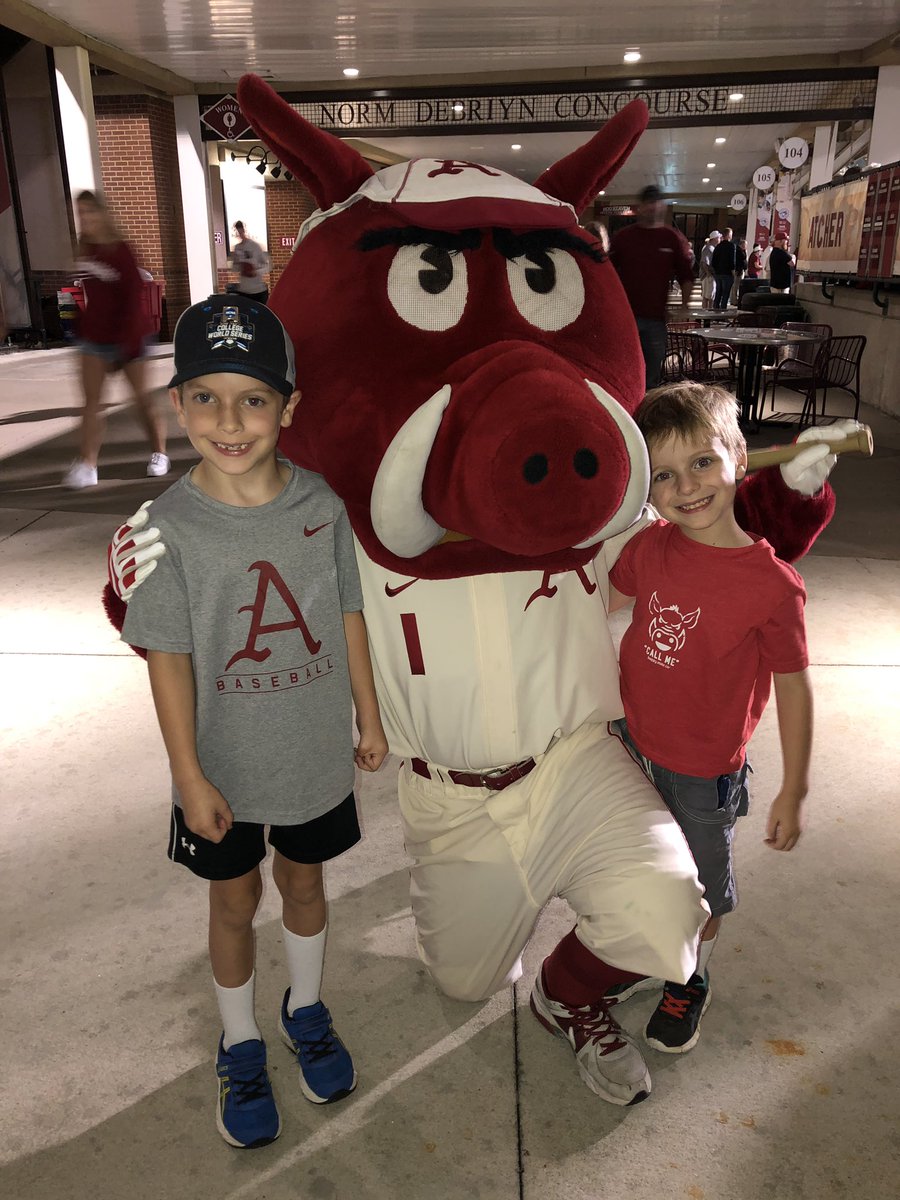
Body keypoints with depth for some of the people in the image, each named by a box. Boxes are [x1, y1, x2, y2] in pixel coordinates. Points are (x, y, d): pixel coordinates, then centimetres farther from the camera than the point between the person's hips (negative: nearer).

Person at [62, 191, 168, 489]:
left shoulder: (120, 250, -9)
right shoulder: (82, 251, 6)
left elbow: (134, 295, -14)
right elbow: (88, 296, 14)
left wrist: (130, 337, -20)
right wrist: (82, 329, 14)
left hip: (125, 337, -4)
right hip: (94, 337, 5)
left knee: (142, 396, 6)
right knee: (91, 400, -3)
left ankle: (159, 454, 21)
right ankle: (86, 465, -5)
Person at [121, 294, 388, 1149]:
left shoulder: (319, 505, -11)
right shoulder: (169, 526, -18)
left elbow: (346, 615, -2)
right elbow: (169, 657, -13)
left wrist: (369, 717, 4)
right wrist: (189, 775, -11)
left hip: (316, 753, 2)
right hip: (224, 764, -2)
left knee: (303, 882, 23)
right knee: (235, 900, 18)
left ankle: (305, 1009, 50)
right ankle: (240, 1045, 44)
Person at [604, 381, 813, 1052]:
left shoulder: (771, 583, -25)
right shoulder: (649, 547, -13)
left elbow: (793, 689, -15)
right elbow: (604, 607, 6)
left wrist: (794, 793, -9)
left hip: (705, 770, -4)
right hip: (633, 747, 4)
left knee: (701, 891, 21)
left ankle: (690, 981, 49)